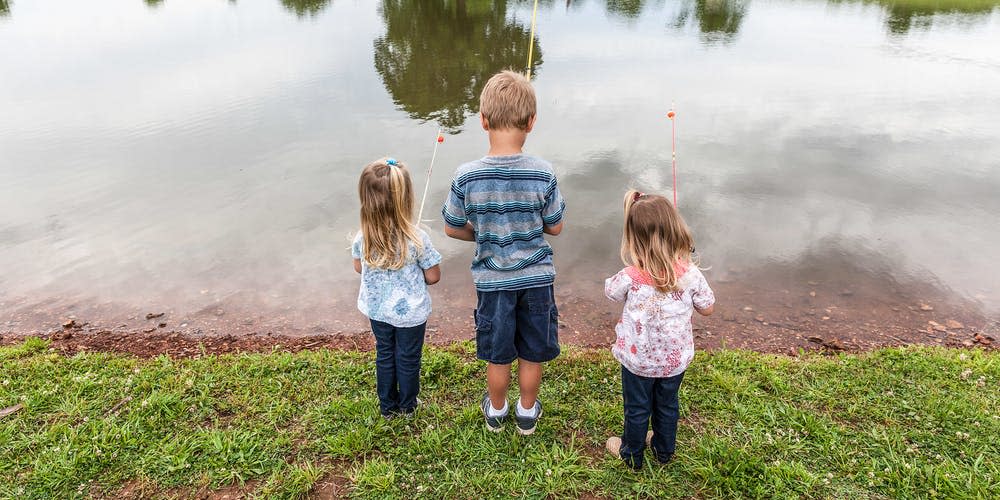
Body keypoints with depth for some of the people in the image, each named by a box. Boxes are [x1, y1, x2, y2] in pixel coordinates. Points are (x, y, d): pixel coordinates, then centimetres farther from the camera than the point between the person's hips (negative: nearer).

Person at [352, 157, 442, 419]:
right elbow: (433, 277, -16)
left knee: (384, 354, 23)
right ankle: (407, 406, 39)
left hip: (376, 309, 3)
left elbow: (359, 268, 2)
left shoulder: (362, 238, -17)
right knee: (408, 358, 19)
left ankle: (387, 405, 40)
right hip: (410, 311, -3)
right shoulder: (417, 239, -28)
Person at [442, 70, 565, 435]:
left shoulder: (466, 177, -18)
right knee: (532, 353, 20)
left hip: (492, 280, 0)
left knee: (497, 354, 20)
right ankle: (527, 413, 41)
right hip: (536, 278, 0)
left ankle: (496, 412, 43)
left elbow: (451, 228, -5)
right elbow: (555, 227, -5)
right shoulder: (543, 174, -17)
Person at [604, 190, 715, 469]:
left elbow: (610, 292, -5)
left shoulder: (630, 278, -28)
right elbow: (707, 309, -5)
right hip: (676, 359, 3)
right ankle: (664, 450, 50)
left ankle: (632, 454, 43)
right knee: (667, 405, 27)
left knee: (637, 409, 20)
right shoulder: (690, 274, -21)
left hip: (639, 360, -2)